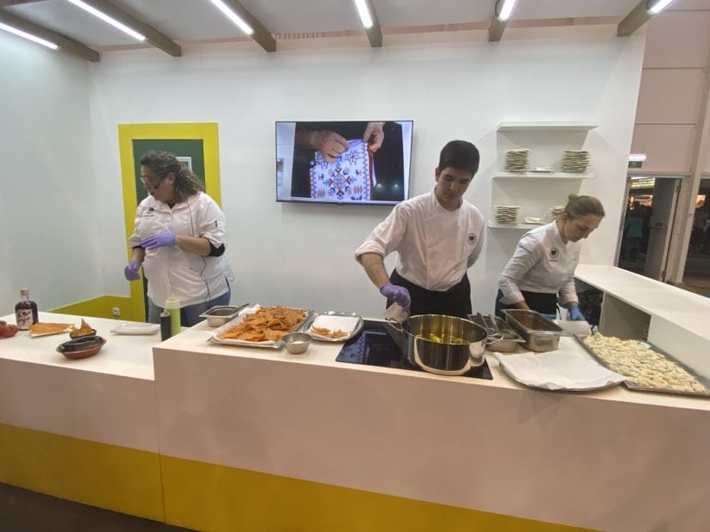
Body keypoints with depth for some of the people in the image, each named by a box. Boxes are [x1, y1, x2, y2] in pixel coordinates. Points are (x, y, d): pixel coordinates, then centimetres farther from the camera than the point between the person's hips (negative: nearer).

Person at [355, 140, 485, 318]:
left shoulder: (475, 218, -5)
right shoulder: (409, 210, -19)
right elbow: (370, 249, -30)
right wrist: (386, 286, -45)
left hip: (453, 300, 4)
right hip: (408, 297, -3)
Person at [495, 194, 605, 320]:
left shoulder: (574, 245, 0)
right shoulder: (537, 241, -24)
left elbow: (567, 280, 14)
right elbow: (507, 280, -23)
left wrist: (573, 308, -1)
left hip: (547, 308, 7)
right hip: (517, 308, -7)